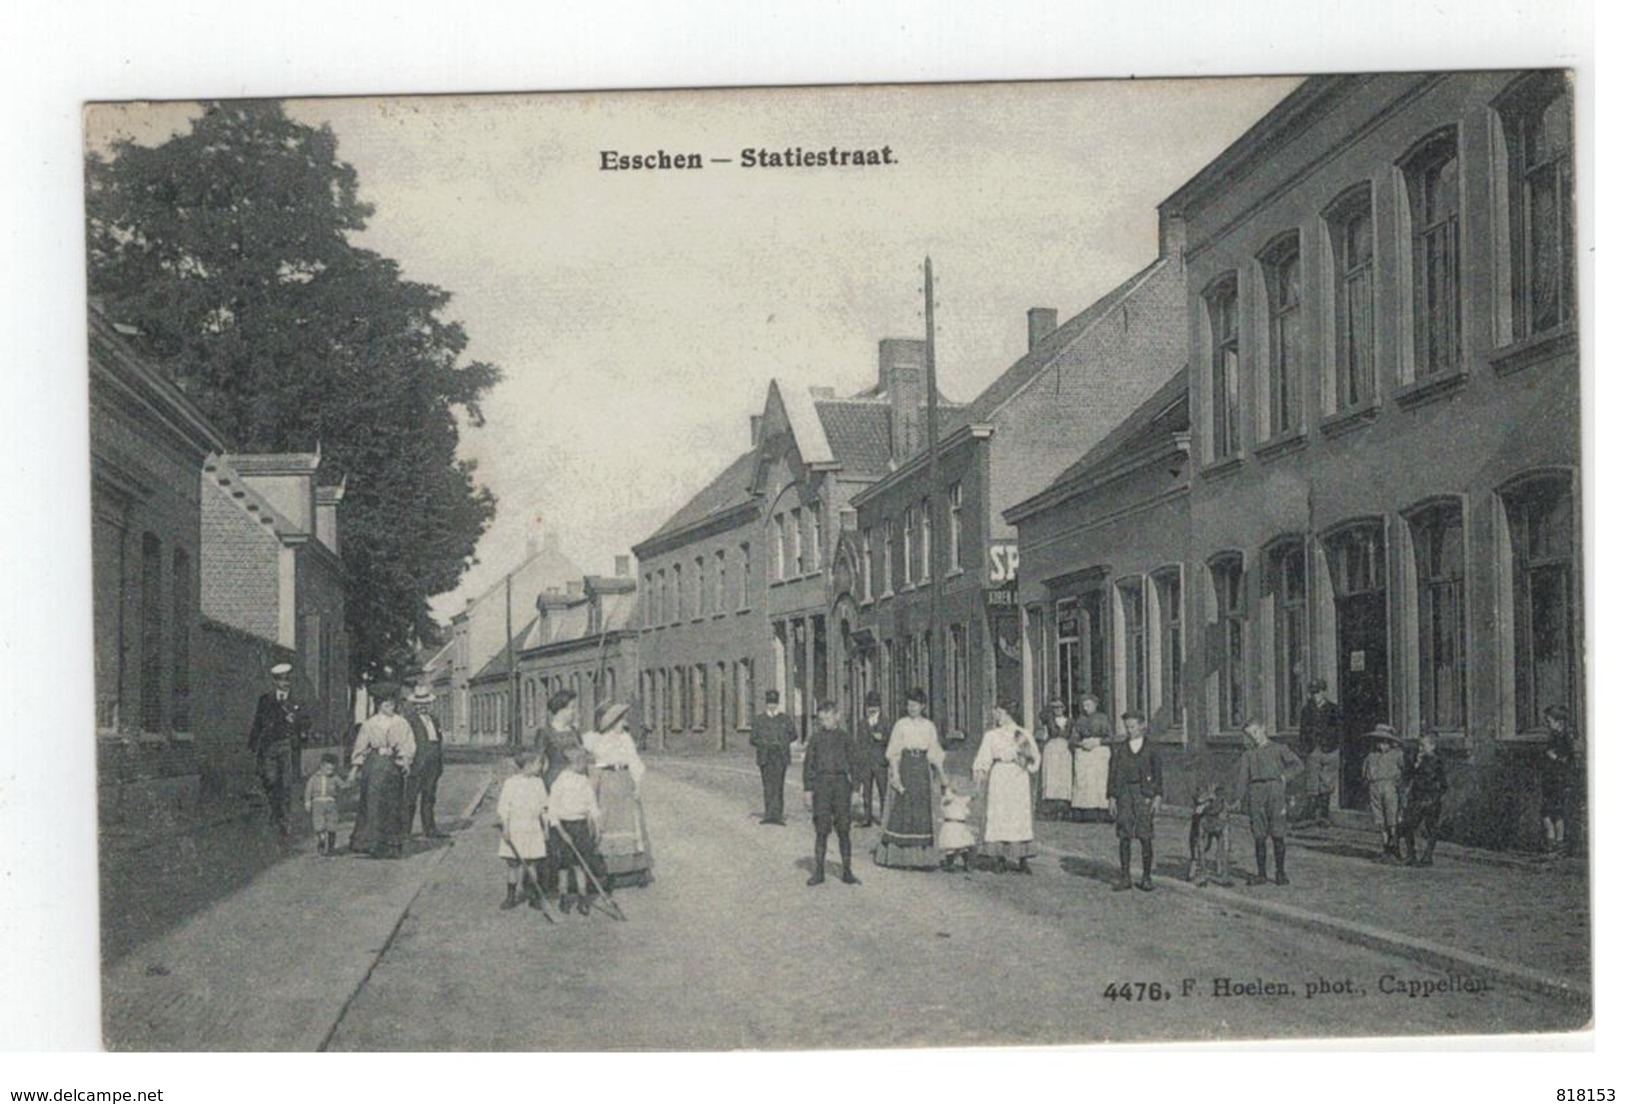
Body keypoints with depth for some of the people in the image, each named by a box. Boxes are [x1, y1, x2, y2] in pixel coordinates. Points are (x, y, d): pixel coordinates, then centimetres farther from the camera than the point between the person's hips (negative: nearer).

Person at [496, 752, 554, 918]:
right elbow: (503, 807, -6)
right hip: (515, 829, -4)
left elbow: (543, 808, 15)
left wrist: (545, 828, 15)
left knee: (533, 864, 3)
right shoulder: (511, 783, -6)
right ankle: (511, 897, 12)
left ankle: (534, 896, 12)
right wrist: (505, 828, -11)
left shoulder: (539, 783, 9)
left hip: (533, 829, 4)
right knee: (514, 863, 0)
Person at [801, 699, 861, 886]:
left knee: (843, 829, 3)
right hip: (821, 784, -1)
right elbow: (808, 764, 6)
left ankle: (847, 871, 10)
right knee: (821, 829, -1)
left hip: (841, 782, 1)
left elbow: (854, 762, 11)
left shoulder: (844, 738, 8)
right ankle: (818, 872, 5)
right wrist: (808, 789, 1)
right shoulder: (815, 738, 6)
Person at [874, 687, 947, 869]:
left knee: (924, 811, 2)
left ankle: (923, 855, 7)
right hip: (905, 767, -3)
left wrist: (941, 776, 10)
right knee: (903, 811, -4)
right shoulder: (901, 724, 0)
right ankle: (903, 855, 1)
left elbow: (935, 754, 13)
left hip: (923, 770, 3)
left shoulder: (929, 726, 8)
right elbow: (893, 753, -3)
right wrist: (895, 775, -12)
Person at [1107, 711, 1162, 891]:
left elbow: (1158, 775, 4)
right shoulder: (1119, 749, 9)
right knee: (1124, 837, 0)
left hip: (1144, 795, -2)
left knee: (1145, 837, -1)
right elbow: (1112, 773, 9)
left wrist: (1157, 797, -4)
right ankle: (1125, 878, 5)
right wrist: (1111, 798, 3)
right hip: (1124, 794, 2)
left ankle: (1146, 878, 8)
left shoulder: (1151, 749, 5)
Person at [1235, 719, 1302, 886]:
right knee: (1259, 836, 0)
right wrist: (1242, 797, -1)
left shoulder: (1279, 749, 15)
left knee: (1277, 834, -6)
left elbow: (1297, 764, 4)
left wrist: (1284, 777, -7)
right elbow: (1242, 778, 13)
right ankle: (1261, 874, 4)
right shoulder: (1247, 755, 21)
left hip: (1275, 789, -2)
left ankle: (1280, 873, 1)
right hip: (1256, 792, 2)